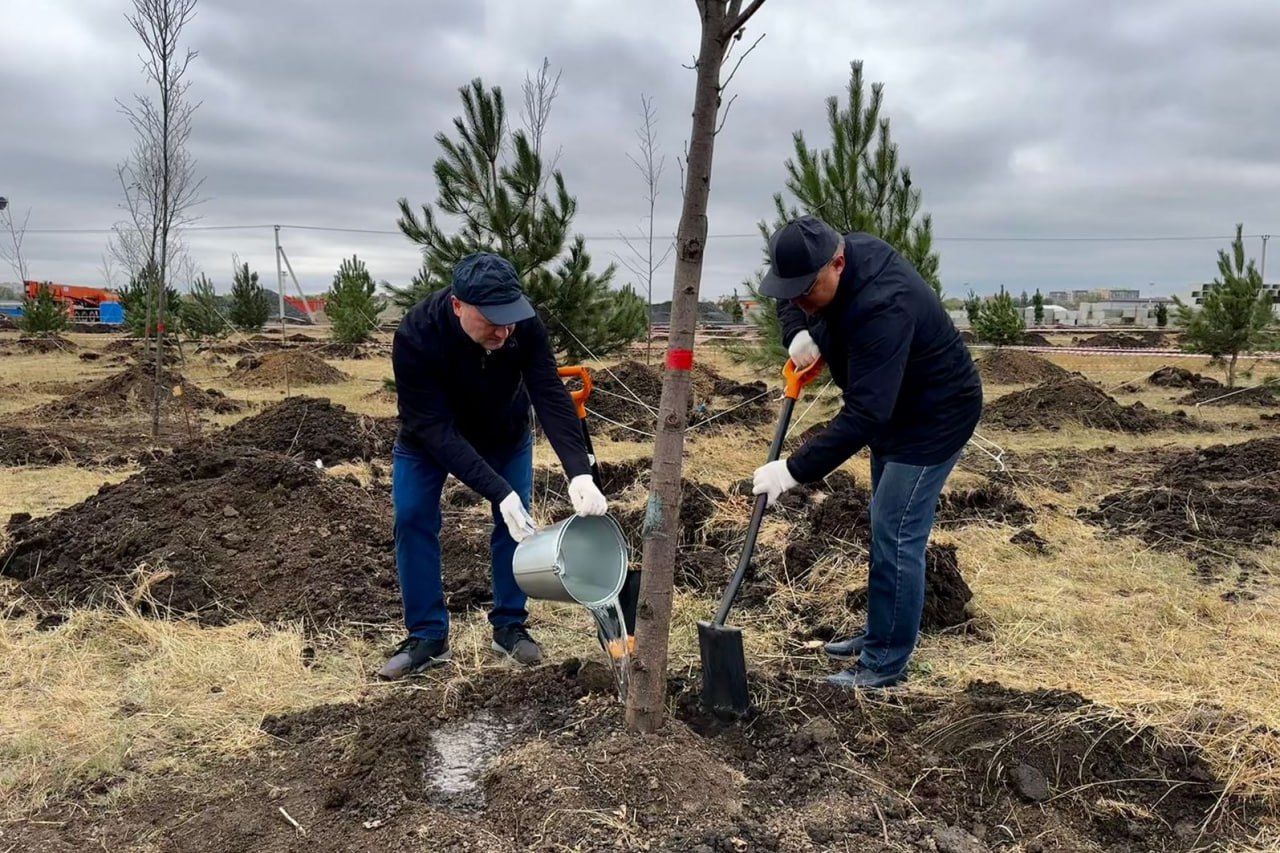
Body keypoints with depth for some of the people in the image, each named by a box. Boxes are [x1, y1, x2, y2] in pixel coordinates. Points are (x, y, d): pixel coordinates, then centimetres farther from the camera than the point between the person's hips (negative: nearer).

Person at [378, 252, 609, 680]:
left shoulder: (525, 325, -33)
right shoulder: (415, 337, -40)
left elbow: (551, 397, -35)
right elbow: (435, 428, -39)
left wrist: (579, 472, -50)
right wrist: (498, 492, -46)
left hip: (506, 431, 2)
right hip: (428, 436, -2)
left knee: (516, 523, -2)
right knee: (412, 519, -8)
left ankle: (509, 626, 14)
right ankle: (427, 637, 5)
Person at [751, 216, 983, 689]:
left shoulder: (883, 306, -37)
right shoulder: (842, 255, -10)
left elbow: (863, 414, -40)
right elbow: (788, 301, 9)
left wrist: (794, 469, -39)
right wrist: (800, 333, -13)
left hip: (934, 417, -10)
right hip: (894, 409, 10)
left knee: (896, 537, -8)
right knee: (884, 527, 17)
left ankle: (886, 662, 6)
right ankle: (881, 633, 32)